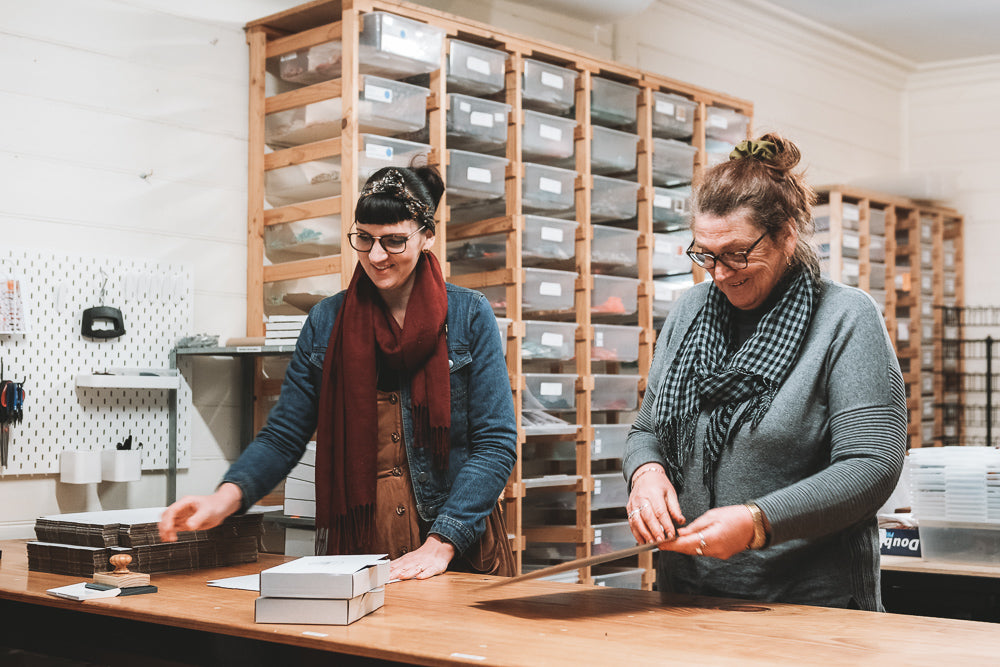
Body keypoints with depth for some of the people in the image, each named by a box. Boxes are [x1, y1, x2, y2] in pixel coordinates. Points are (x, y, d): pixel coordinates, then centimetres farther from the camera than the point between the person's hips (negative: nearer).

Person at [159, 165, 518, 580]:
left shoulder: (469, 316, 1)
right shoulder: (326, 322, 8)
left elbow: (496, 444, -4)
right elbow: (283, 436, 6)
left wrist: (441, 544, -15)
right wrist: (228, 495, -14)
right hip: (352, 548, 2)